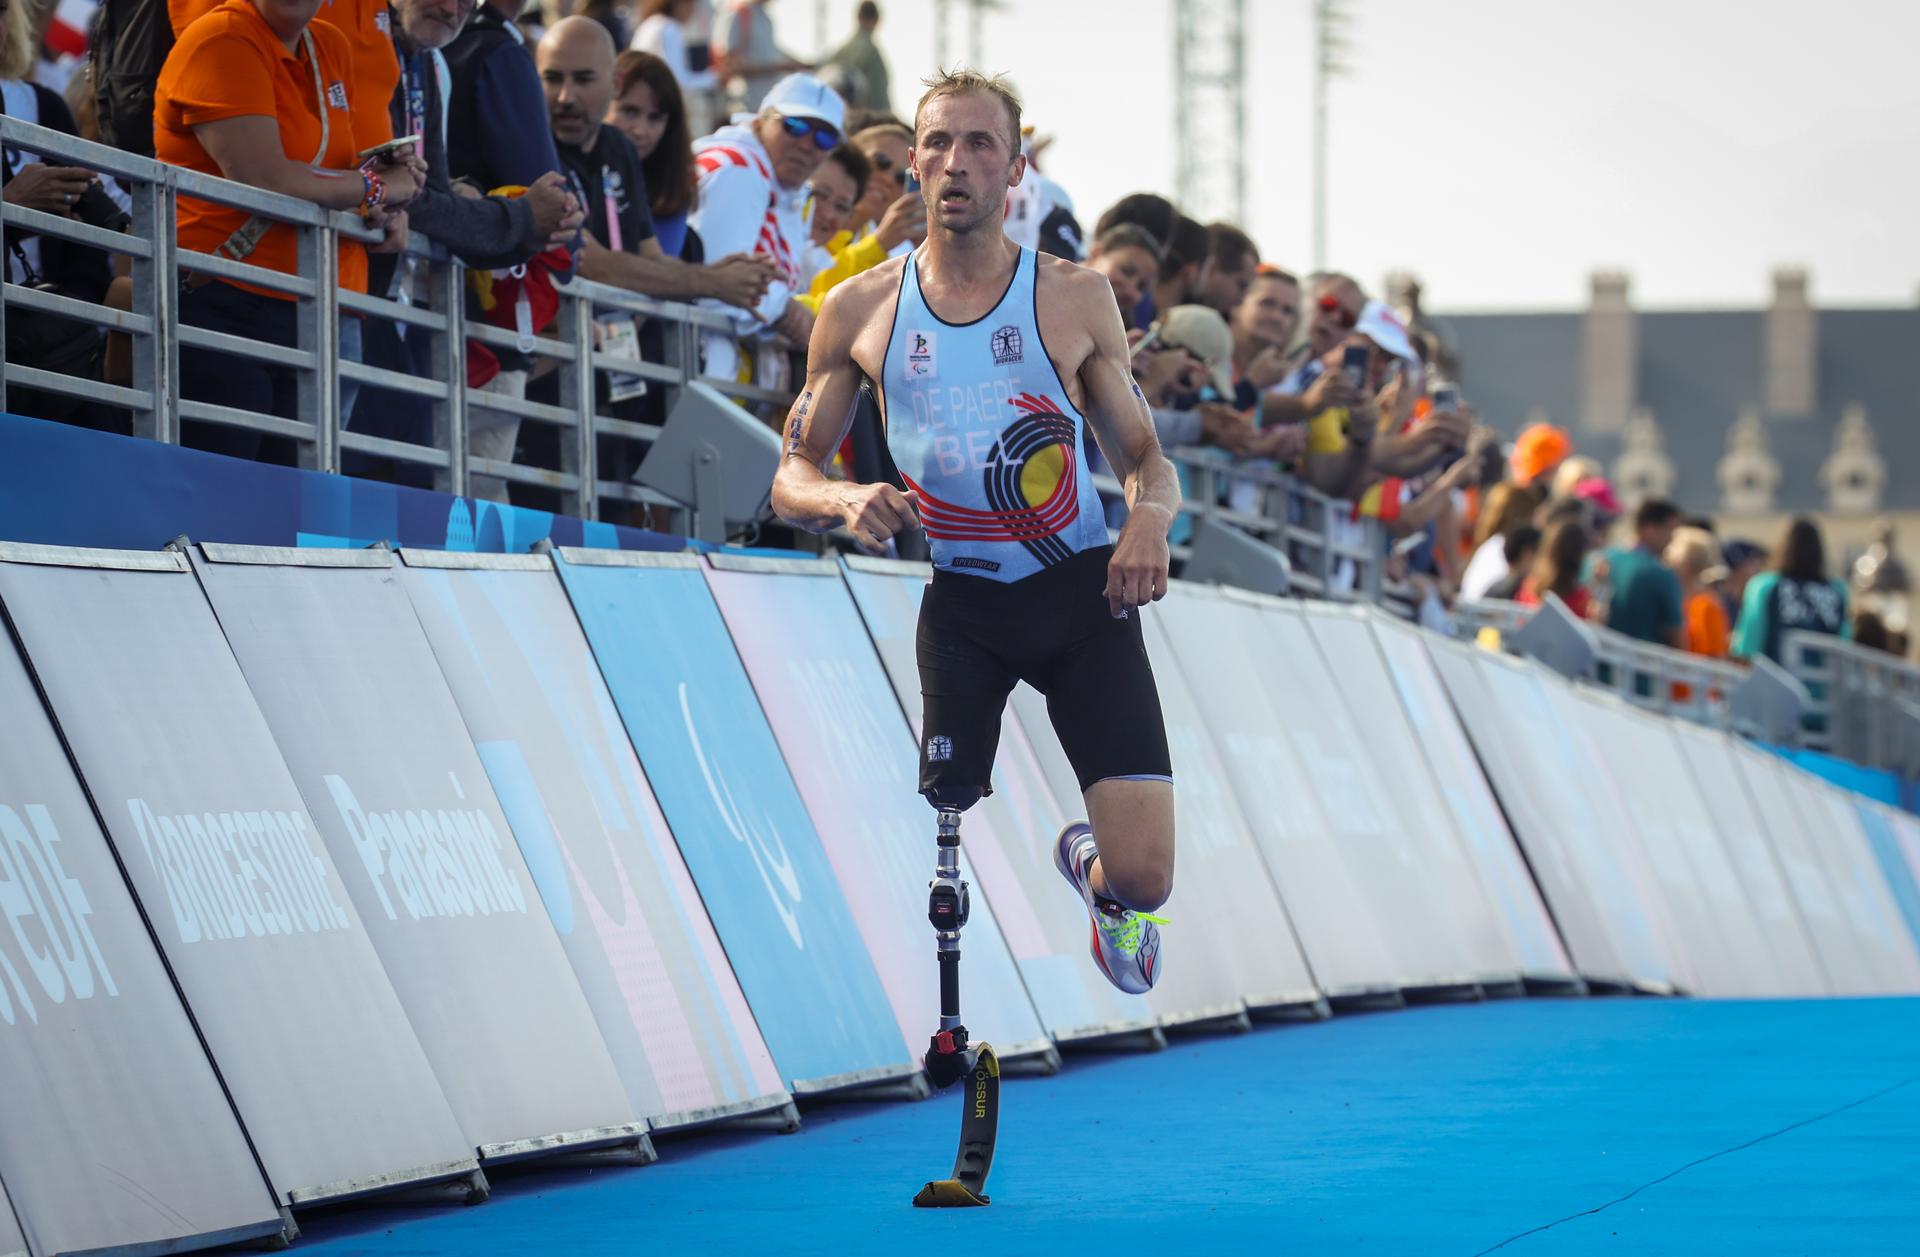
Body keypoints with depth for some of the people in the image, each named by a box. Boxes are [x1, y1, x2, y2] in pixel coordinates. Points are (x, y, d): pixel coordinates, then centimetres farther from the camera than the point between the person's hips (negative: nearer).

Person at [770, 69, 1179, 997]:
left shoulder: (1075, 297, 3)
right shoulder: (860, 311, 4)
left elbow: (1144, 456, 8)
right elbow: (792, 476, 8)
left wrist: (1151, 515, -16)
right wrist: (846, 502, -16)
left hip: (1077, 585, 0)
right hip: (953, 598, 0)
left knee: (1143, 877, -8)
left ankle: (1091, 868, 31)